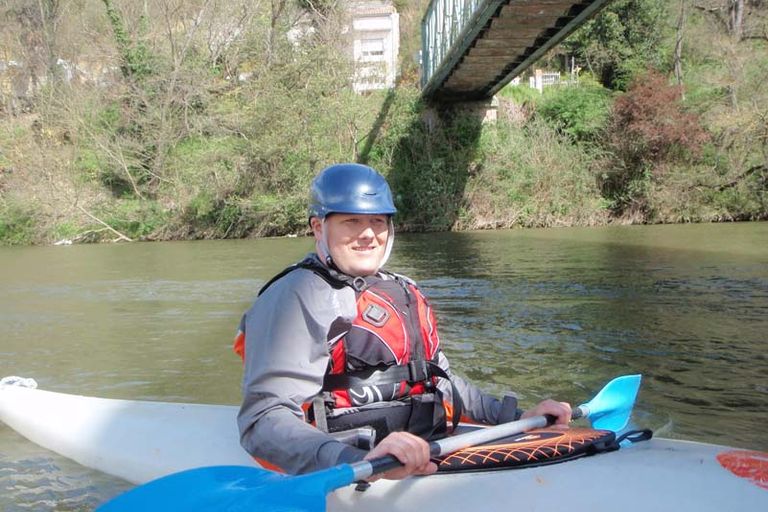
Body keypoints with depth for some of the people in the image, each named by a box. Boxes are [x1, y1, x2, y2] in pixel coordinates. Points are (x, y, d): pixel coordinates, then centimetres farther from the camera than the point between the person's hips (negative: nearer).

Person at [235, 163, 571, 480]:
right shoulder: (298, 297, -8)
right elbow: (264, 422, -20)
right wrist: (360, 461, -35)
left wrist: (517, 417, 20)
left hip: (433, 460, 8)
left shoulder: (403, 292, 20)